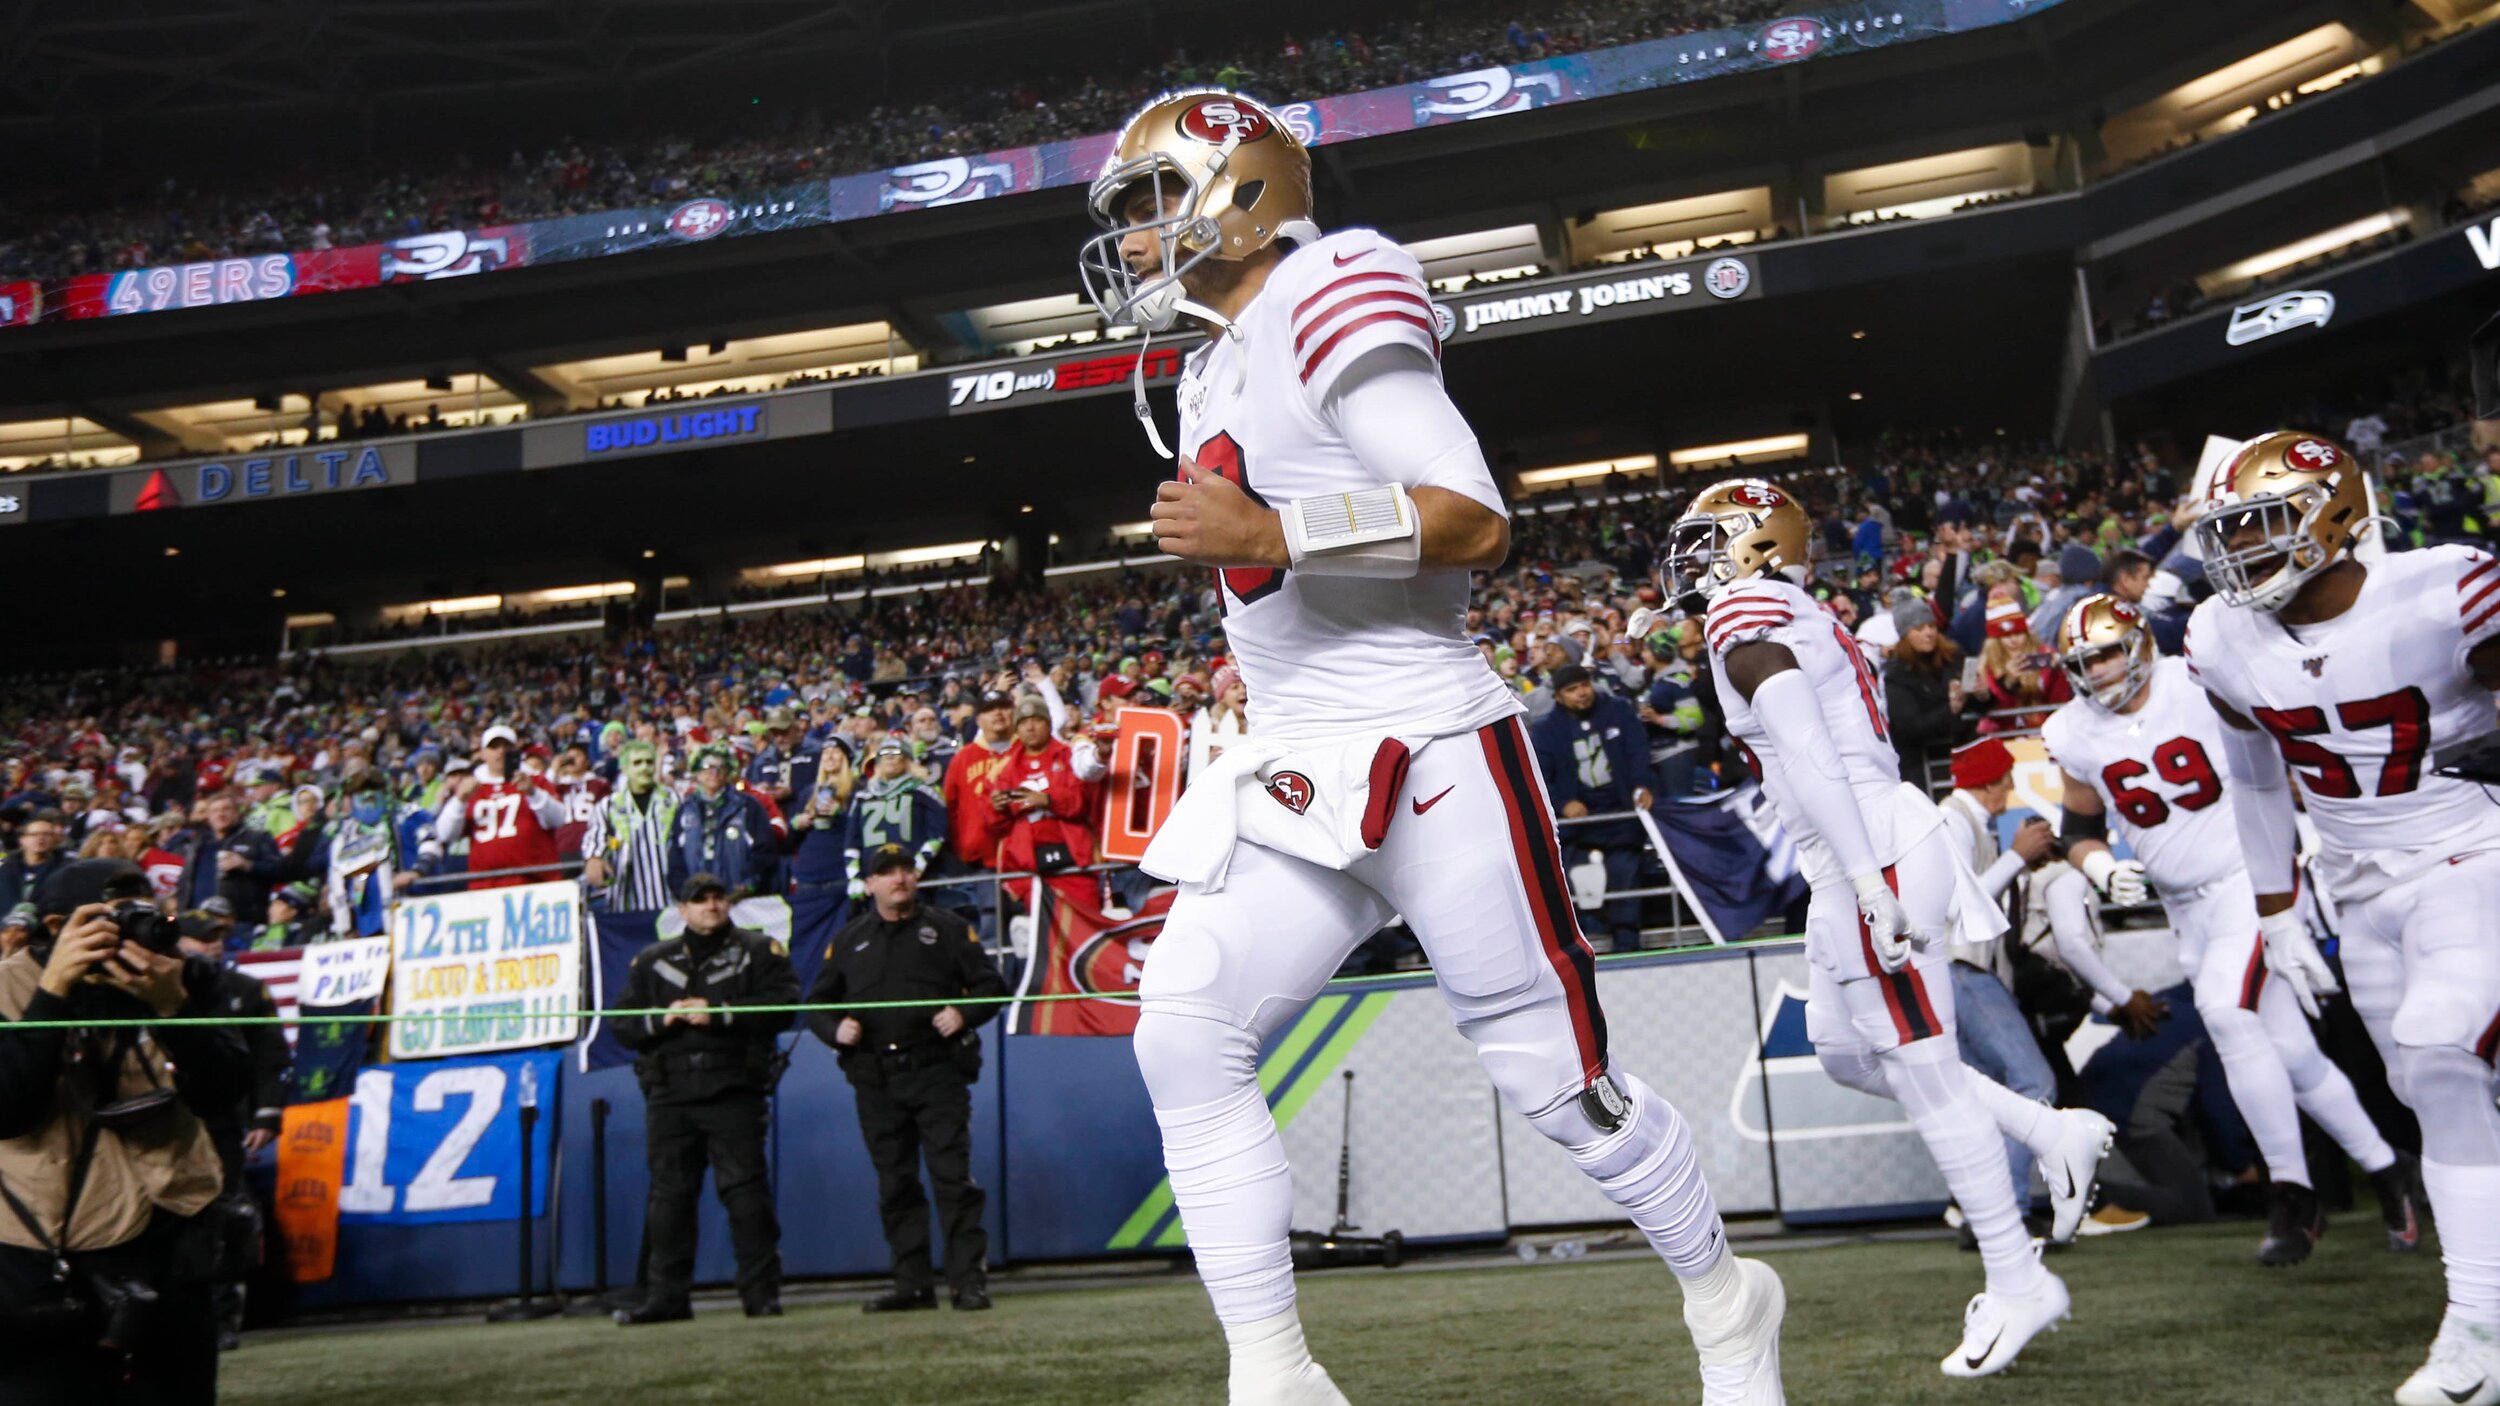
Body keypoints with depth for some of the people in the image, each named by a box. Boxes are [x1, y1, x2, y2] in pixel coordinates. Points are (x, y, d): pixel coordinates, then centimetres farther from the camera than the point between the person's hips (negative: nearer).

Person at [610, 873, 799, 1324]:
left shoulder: (758, 952, 9)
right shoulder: (651, 961, 19)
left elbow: (782, 1005, -5)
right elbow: (623, 1025, 14)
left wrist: (720, 1013, -12)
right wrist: (662, 1019, -6)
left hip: (734, 1091, -3)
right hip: (669, 1094, 3)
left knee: (744, 1190, -6)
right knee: (669, 1195, 4)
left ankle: (761, 1293, 0)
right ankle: (668, 1296, 11)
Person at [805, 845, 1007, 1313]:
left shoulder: (948, 929, 7)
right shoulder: (849, 941, 15)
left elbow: (991, 985, 7)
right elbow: (816, 1003, 19)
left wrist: (964, 1013, -12)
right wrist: (835, 1029, -2)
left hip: (936, 1070, -3)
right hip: (875, 1081, 3)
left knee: (953, 1177, -8)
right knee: (895, 1184, 8)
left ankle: (969, 1280, -3)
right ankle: (913, 1283, 16)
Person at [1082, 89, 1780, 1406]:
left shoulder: (1327, 304, -10)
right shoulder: (1213, 374, 18)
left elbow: (1474, 521, -20)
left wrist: (1267, 533, -27)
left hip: (1428, 757, -8)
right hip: (1296, 774, 9)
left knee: (1553, 1075, 3)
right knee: (1184, 1033, -6)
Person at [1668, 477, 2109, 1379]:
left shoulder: (1746, 620, -11)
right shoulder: (1790, 617, 20)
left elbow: (1809, 758, -21)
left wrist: (1868, 881, -25)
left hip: (1872, 856, -10)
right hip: (1862, 862, 10)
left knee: (1921, 1069, -2)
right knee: (1843, 1050, 18)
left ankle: (2017, 1284, 10)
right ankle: (2053, 1134, 22)